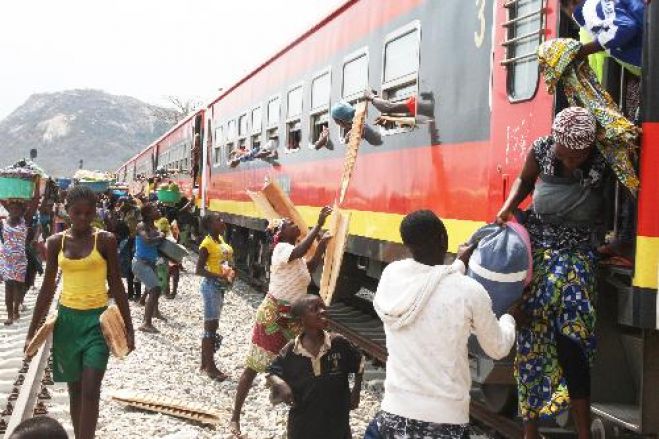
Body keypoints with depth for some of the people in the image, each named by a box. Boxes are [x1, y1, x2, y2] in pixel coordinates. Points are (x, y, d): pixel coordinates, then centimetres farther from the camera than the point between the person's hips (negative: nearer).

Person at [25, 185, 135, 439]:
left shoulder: (105, 240, -6)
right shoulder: (56, 242, 1)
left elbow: (116, 286, -2)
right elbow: (48, 288, 7)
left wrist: (128, 328, -3)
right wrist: (33, 331, 7)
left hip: (96, 319, -3)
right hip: (66, 319, 3)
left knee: (90, 390, -10)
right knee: (74, 388, 13)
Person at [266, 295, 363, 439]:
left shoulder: (339, 343, -10)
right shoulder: (291, 351, -11)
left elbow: (359, 363, 7)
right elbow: (272, 373, 1)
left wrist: (356, 391, 2)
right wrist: (280, 383, -19)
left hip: (336, 419, 0)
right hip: (303, 423, 0)